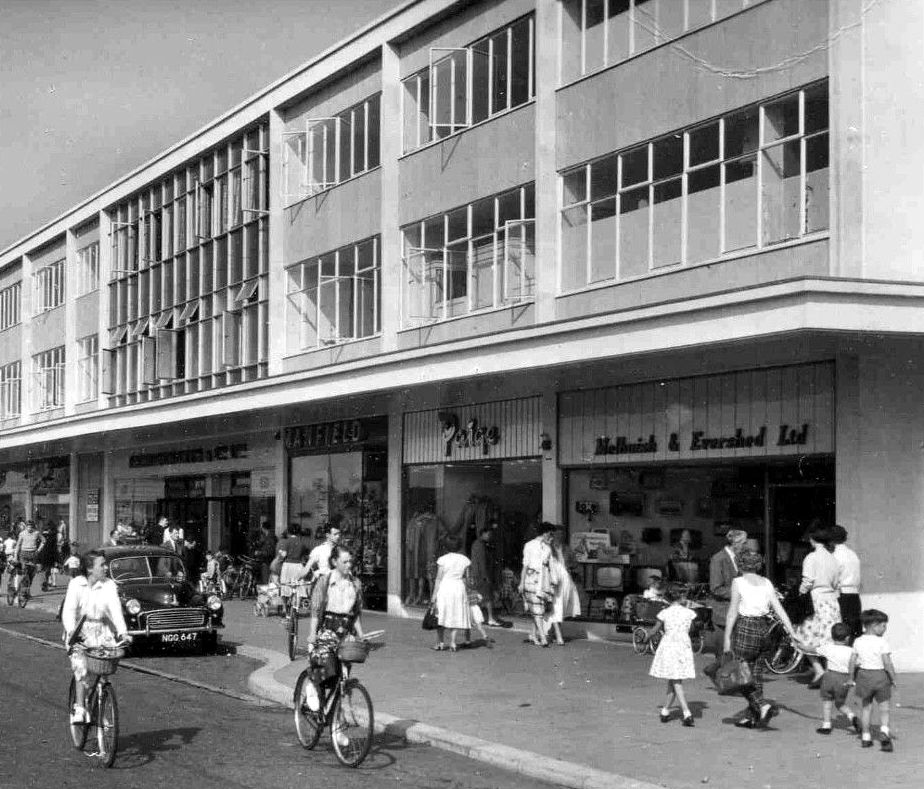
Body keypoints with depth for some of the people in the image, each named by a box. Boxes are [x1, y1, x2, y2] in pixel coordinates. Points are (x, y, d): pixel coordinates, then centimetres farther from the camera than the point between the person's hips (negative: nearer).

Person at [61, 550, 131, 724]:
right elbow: (69, 610, -15)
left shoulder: (109, 585, -2)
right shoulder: (76, 584, -6)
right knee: (81, 666, -21)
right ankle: (79, 708, -14)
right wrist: (71, 631, -32)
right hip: (79, 629, -2)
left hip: (101, 630, 2)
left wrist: (122, 632, -27)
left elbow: (115, 608, -13)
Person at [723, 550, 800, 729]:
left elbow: (733, 612, -8)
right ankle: (751, 717, 18)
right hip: (764, 629, 6)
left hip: (745, 629, -6)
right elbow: (779, 609, 4)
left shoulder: (739, 582, -6)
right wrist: (792, 632, 4)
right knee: (755, 673, 13)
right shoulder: (766, 583, 8)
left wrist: (727, 637, -6)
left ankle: (763, 705, -15)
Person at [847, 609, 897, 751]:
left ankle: (865, 737, 20)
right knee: (884, 709, 8)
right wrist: (893, 679, -4)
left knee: (865, 708, 15)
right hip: (880, 676, -4)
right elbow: (887, 663, -16)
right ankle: (884, 730, -15)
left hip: (863, 675, 4)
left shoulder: (858, 642, 0)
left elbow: (852, 662, 2)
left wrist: (851, 678, 13)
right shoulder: (882, 642, -13)